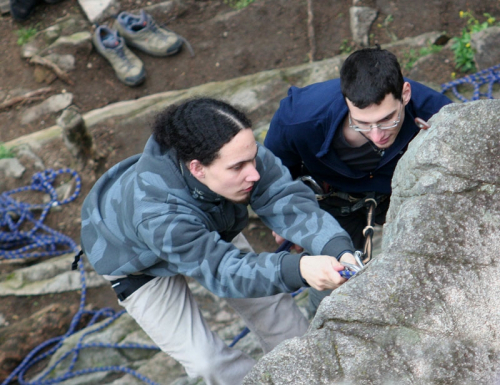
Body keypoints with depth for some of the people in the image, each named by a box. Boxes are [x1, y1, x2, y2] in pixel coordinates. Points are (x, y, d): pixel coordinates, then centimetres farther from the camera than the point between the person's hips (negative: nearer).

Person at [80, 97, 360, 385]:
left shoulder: (241, 154, -34)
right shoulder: (155, 213, -47)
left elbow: (288, 202, -41)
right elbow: (223, 269, -46)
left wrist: (339, 249, -59)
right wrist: (298, 269, -62)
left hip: (212, 230, 5)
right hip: (140, 259, -4)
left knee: (271, 304, 7)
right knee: (207, 361, -6)